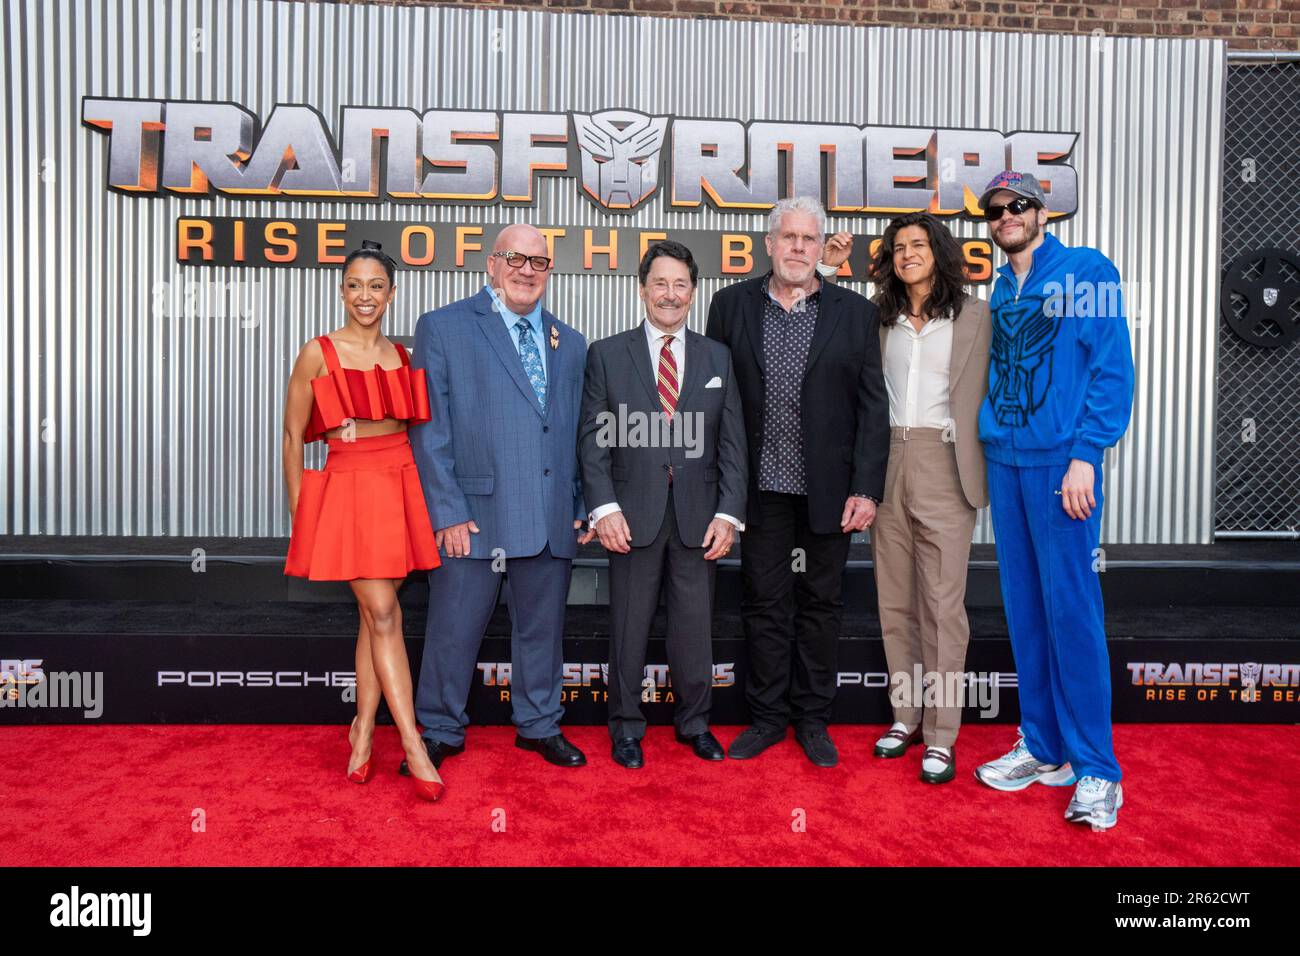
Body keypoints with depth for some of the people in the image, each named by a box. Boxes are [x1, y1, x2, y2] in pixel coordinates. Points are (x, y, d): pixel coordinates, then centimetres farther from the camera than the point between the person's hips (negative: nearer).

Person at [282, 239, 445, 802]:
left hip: (402, 483, 4)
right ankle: (412, 744, -3)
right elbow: (293, 436, 2)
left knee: (378, 614, 7)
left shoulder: (402, 355, 12)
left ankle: (364, 728, 20)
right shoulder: (318, 353, -1)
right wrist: (298, 511, -1)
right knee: (382, 614, -7)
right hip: (349, 486, -4)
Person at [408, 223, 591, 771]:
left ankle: (539, 725, 32)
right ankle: (441, 732, 26)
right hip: (475, 515, -4)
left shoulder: (569, 344, 14)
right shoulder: (442, 328, 1)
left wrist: (581, 507, 8)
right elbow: (430, 428, -4)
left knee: (542, 628, 14)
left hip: (553, 518, 4)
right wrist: (448, 513, -10)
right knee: (454, 631, 6)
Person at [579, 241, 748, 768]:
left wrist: (728, 513, -3)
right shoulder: (606, 354, 4)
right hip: (633, 513, -1)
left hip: (698, 515, 2)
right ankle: (626, 726, 25)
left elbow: (732, 443, 6)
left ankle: (694, 723, 29)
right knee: (629, 626, 8)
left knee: (695, 625, 10)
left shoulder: (717, 358, 9)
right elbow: (593, 440, -1)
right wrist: (604, 507, -11)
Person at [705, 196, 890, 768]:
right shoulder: (731, 305, 4)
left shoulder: (854, 312, 3)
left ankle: (813, 719, 25)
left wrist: (867, 488, -7)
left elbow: (872, 408, 0)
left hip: (827, 487, 0)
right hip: (760, 485, 0)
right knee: (765, 602, 9)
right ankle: (768, 715, 24)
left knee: (821, 602, 10)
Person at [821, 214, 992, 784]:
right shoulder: (879, 319, 13)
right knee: (895, 601, 9)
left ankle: (940, 735, 5)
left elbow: (991, 393, 2)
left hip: (944, 465, -4)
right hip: (887, 465, 4)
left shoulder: (975, 317, 4)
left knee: (941, 603, -4)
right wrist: (827, 270, 9)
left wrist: (989, 472, -5)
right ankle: (906, 715, 23)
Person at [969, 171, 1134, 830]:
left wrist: (1085, 456, -17)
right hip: (1003, 459, 6)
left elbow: (1112, 369, -9)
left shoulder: (1088, 271, -2)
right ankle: (1043, 748, 21)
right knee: (1024, 609, 9)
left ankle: (1095, 770, 6)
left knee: (1070, 609, -6)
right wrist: (988, 443, 9)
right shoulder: (1000, 290, 16)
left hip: (1061, 460, -6)